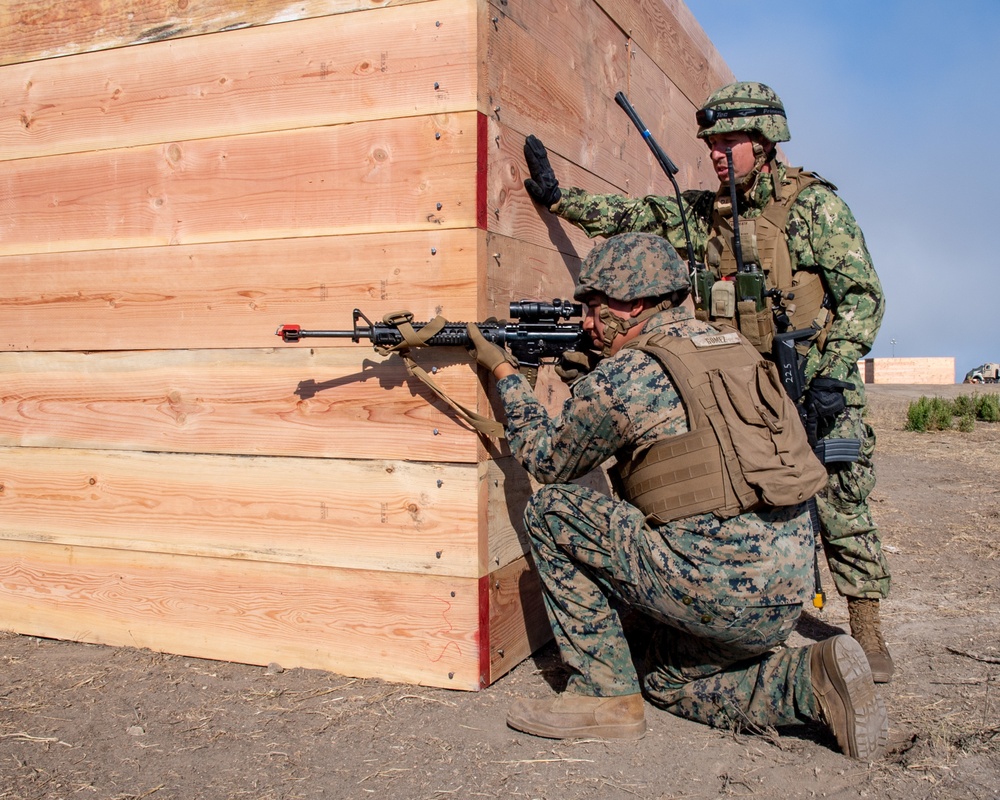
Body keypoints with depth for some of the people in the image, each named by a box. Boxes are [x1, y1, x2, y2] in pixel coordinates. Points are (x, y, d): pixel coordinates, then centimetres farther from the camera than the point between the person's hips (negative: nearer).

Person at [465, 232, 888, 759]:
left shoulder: (619, 376, -8)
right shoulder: (735, 348, 14)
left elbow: (548, 461, 9)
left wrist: (505, 373, 19)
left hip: (716, 586, -9)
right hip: (787, 594, 9)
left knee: (550, 510, 2)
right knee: (669, 682, 31)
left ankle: (604, 696, 6)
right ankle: (812, 681, 8)